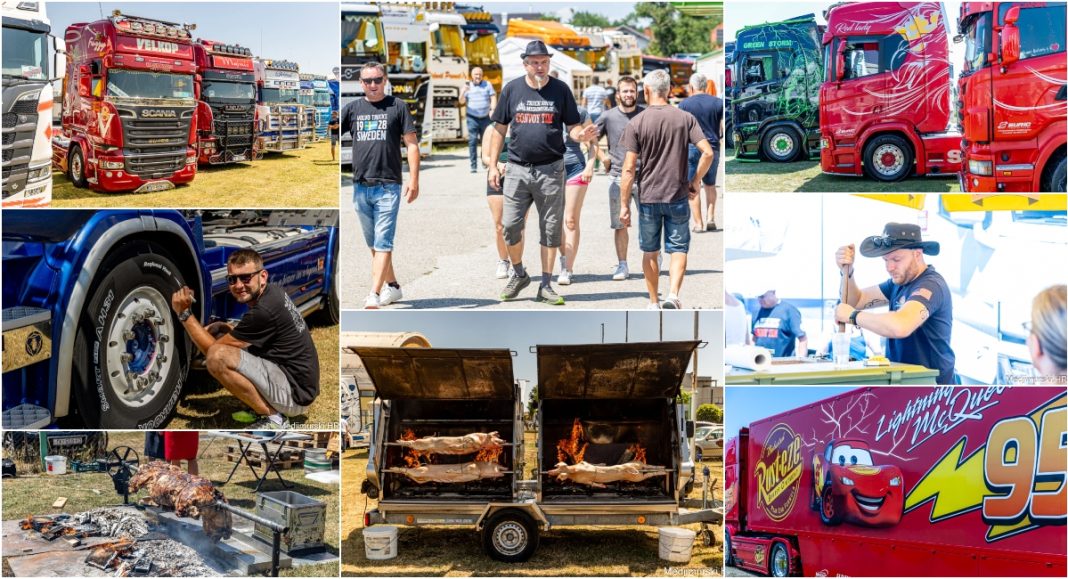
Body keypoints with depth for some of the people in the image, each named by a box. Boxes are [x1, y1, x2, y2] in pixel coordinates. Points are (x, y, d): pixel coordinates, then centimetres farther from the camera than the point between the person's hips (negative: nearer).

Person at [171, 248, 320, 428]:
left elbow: (213, 350, -14)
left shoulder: (263, 311, -23)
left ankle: (273, 417, -10)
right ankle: (274, 408, 10)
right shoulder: (274, 291, 5)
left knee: (219, 356, -24)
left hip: (295, 392, -10)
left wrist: (184, 313, -11)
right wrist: (219, 327, 3)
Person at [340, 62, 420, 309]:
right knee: (373, 243, 13)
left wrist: (414, 179, -8)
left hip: (388, 186, -4)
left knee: (383, 242, -10)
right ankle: (392, 287, 27)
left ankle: (374, 296, -15)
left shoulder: (397, 106, 3)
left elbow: (411, 143, 0)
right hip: (360, 186, 5)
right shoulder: (353, 108, 11)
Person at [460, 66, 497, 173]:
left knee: (486, 141, 3)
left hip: (485, 117, 0)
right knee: (472, 141, -5)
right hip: (472, 118, 0)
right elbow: (462, 102, 3)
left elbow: (493, 98, 3)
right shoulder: (467, 86, 8)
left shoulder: (487, 84, 8)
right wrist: (463, 92, -17)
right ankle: (473, 165, -4)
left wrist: (492, 110, -13)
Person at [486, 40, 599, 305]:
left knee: (550, 229, 3)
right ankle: (519, 274, 22)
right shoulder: (512, 89, 4)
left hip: (550, 169, 0)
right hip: (517, 169, 1)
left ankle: (546, 286, 13)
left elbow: (572, 126, 5)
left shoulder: (560, 90, 2)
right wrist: (493, 165, 2)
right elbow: (499, 129, 7)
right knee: (510, 225, -2)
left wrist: (582, 135, -19)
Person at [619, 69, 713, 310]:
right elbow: (707, 153, -9)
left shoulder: (636, 123, -5)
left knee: (650, 252, 14)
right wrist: (695, 181, 6)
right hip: (678, 197, 0)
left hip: (648, 199, 0)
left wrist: (624, 205, -4)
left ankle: (654, 302, 21)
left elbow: (629, 168, -9)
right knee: (678, 249, 7)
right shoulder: (685, 118, -2)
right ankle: (673, 295, -14)